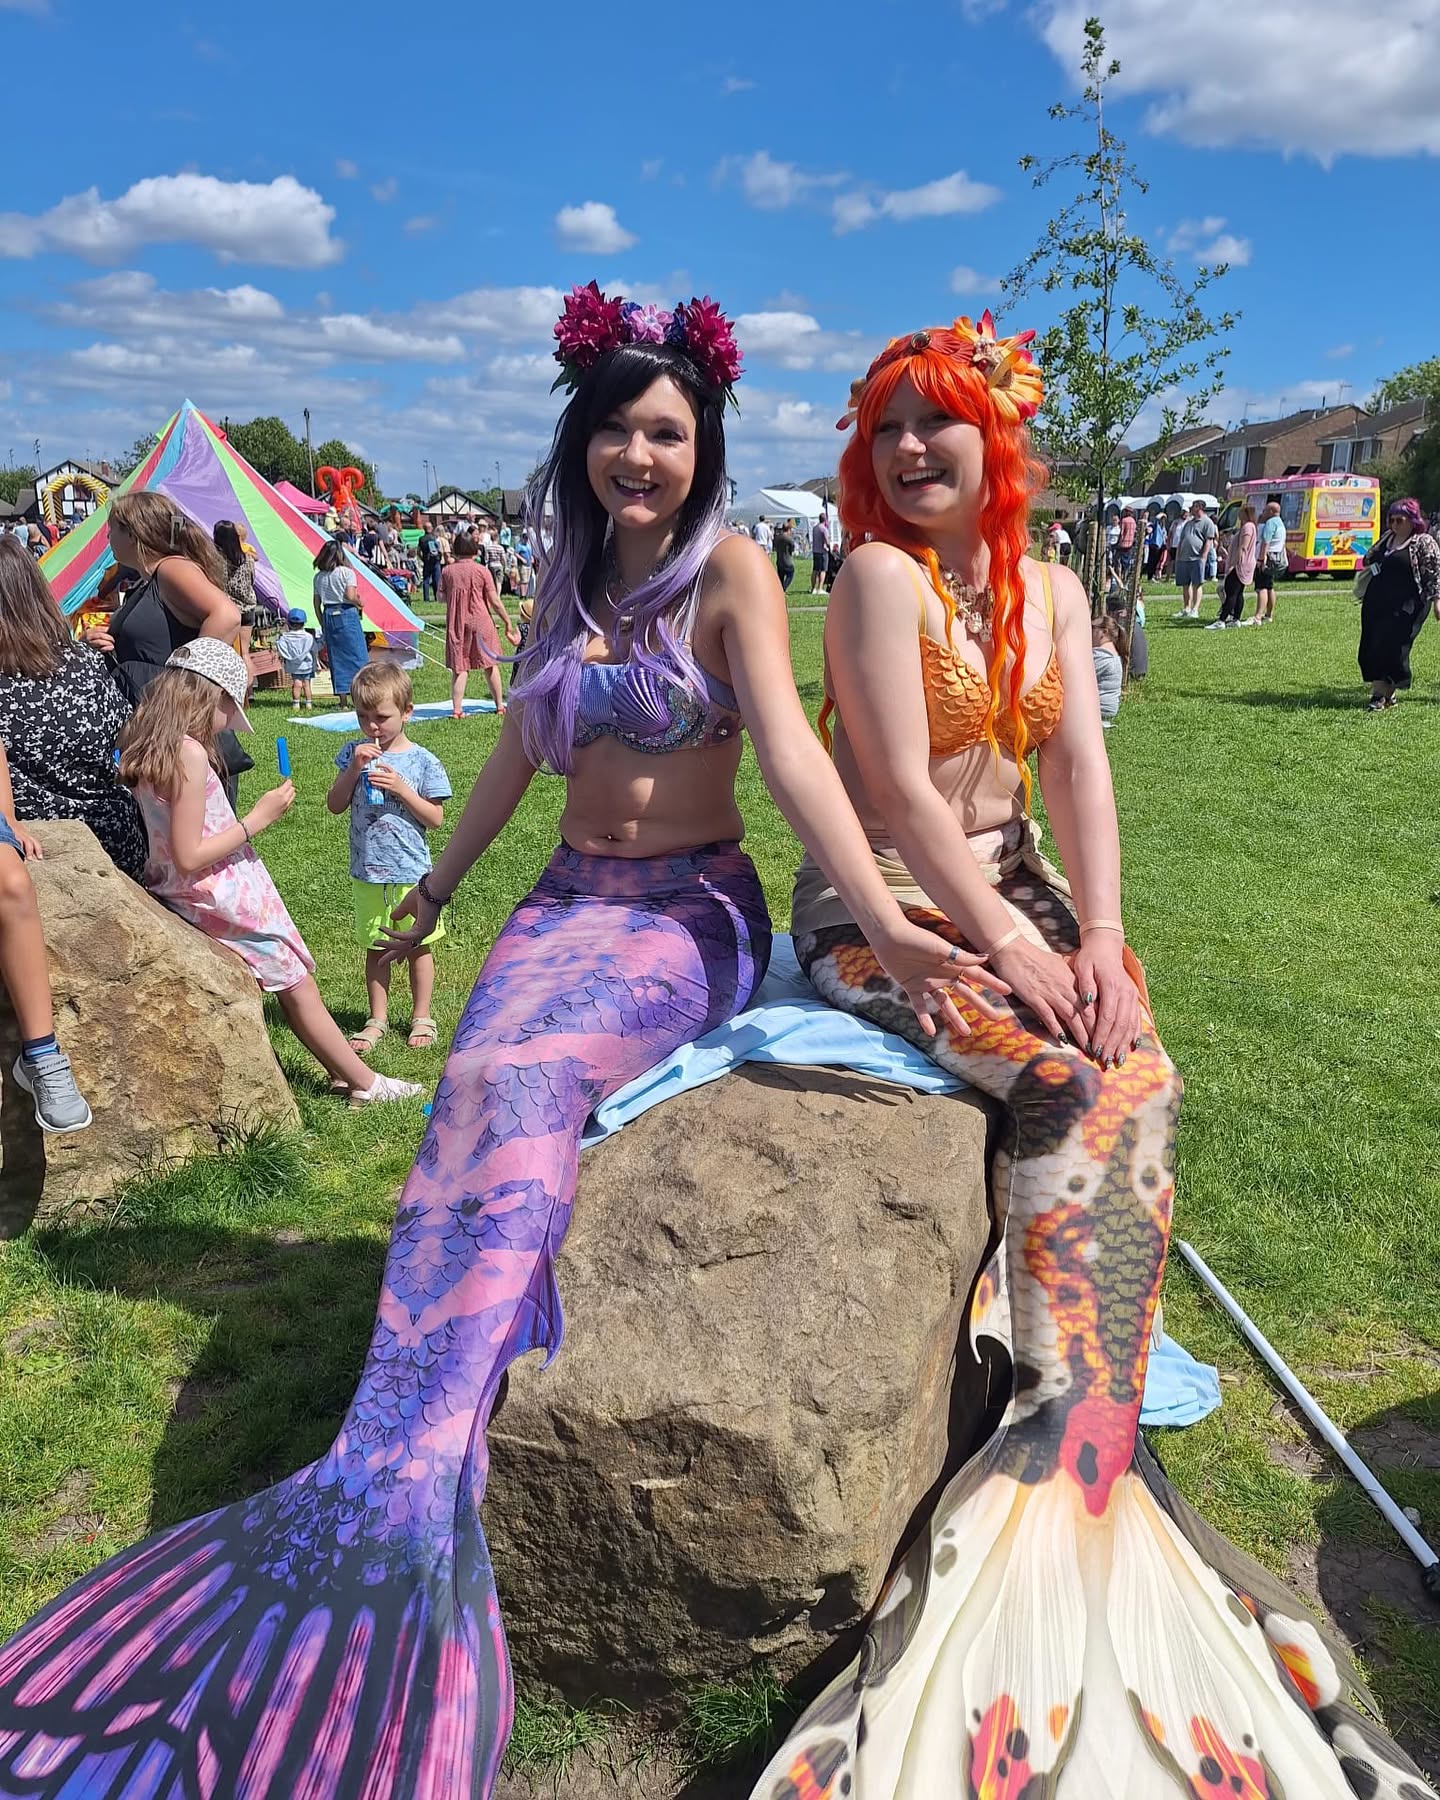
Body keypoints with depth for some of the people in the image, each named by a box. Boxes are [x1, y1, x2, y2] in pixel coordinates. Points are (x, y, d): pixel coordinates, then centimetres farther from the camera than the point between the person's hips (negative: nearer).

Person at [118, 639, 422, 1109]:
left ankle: (343, 1073, 25)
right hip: (220, 898, -9)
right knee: (297, 985, 4)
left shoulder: (145, 749, 4)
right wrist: (257, 818, -18)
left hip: (190, 896, 9)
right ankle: (365, 1084, 16)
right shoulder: (190, 754, -24)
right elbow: (188, 857, -24)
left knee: (293, 983, 17)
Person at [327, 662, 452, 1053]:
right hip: (367, 873, 3)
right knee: (375, 948, 13)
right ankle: (378, 1019, 26)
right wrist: (354, 768, -14)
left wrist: (401, 788, -19)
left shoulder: (422, 761, -7)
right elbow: (335, 805, 0)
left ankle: (421, 1017, 24)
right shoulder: (354, 754, 2)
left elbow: (435, 819, -7)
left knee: (418, 946, 9)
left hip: (412, 873, -2)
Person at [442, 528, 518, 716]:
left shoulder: (447, 571, 0)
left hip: (456, 623, 1)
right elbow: (495, 601, -6)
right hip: (480, 621, -1)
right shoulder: (482, 570, -6)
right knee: (491, 664, 12)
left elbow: (442, 597, 2)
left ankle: (457, 709, -5)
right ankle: (500, 705, 20)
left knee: (459, 668, 4)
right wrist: (507, 623, 2)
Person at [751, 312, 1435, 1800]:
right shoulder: (881, 574, -8)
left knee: (1142, 1084, -15)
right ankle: (1079, 1427, -8)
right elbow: (901, 790, -16)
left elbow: (1078, 767, 1)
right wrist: (1008, 946, -19)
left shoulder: (1054, 591, 11)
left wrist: (1100, 931, -12)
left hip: (1014, 888, 6)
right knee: (1065, 1085, -23)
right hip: (883, 907, -5)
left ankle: (1062, 1442, -6)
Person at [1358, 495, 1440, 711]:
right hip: (1377, 603, 7)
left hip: (1405, 606, -7)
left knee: (1391, 647, -10)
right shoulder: (1387, 537, 14)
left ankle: (1384, 695, -2)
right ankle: (1380, 690, 11)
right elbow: (1369, 559, 29)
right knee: (1371, 648, 3)